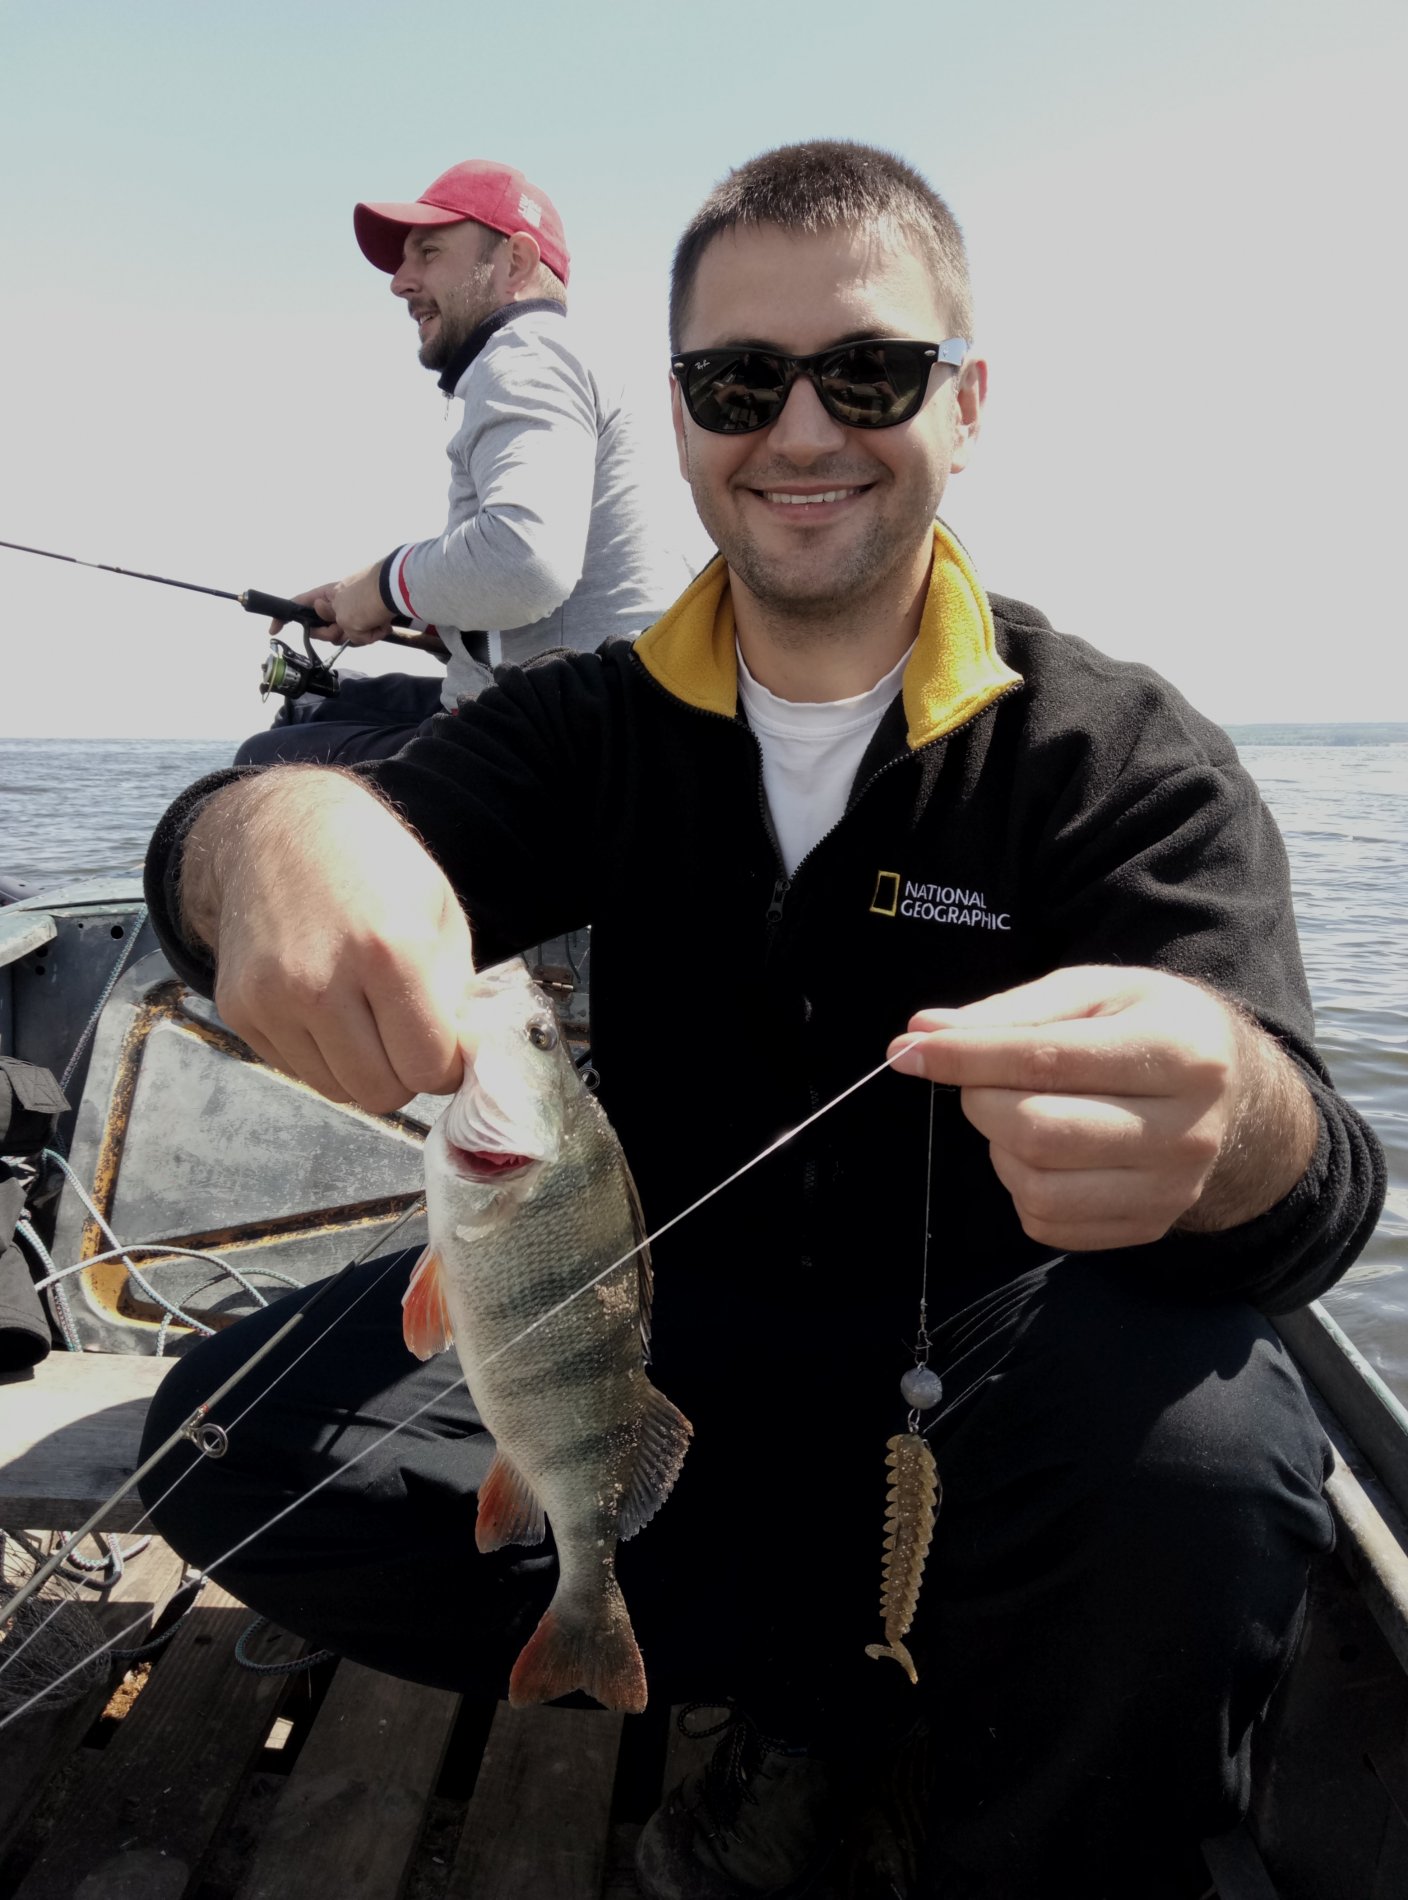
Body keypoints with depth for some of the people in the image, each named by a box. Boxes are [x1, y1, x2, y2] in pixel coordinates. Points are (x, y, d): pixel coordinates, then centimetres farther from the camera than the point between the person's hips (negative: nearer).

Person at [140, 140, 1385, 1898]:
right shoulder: (593, 724, 2)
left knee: (1193, 1449, -33)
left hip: (978, 1390, -2)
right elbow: (219, 861, -12)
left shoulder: (1126, 756, -8)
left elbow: (1314, 1183, -21)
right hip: (666, 1343, 3)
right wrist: (279, 826, -38)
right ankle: (853, 1696, 0)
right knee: (234, 1440, -15)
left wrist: (1226, 1108, -47)